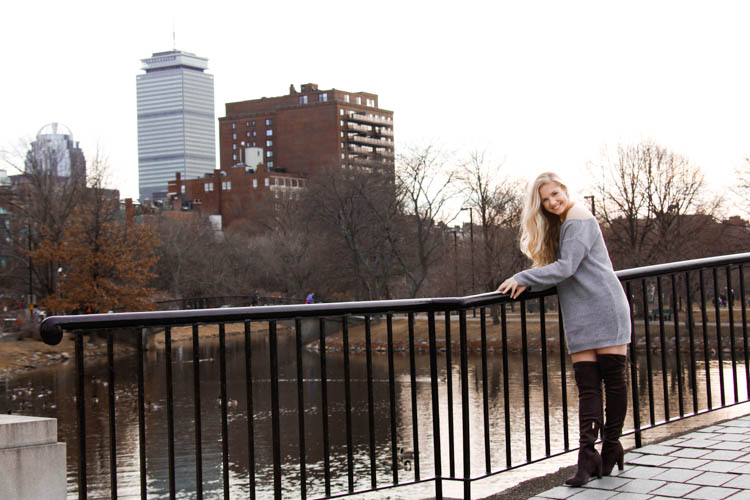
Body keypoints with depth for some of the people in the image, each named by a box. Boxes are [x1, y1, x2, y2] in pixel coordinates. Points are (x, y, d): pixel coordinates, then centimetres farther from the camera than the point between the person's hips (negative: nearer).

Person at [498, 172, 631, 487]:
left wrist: (523, 278, -14)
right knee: (587, 386, -3)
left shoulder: (578, 219, -7)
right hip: (579, 318, 8)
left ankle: (611, 447, 8)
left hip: (604, 310, -8)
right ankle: (587, 456, -10)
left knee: (613, 379, -2)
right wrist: (529, 283, 0)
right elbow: (557, 270, 18)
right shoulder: (557, 226, 21)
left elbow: (566, 267, -16)